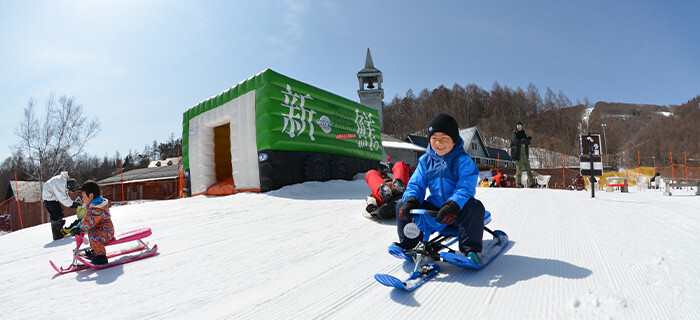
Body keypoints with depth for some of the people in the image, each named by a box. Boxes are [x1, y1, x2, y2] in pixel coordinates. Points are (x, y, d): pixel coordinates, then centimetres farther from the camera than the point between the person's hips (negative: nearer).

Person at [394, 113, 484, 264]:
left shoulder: (463, 160, -9)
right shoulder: (425, 160, 5)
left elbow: (466, 188, -19)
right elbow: (416, 184, 2)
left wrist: (453, 205, -37)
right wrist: (410, 200, -20)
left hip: (457, 211, -4)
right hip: (434, 209, 4)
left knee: (475, 207, -34)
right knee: (401, 205, -7)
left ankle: (470, 250, -20)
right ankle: (407, 243, 10)